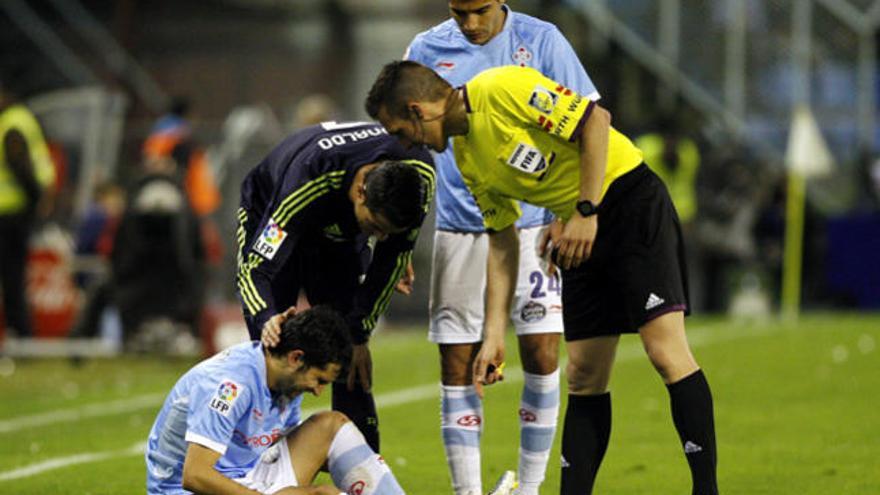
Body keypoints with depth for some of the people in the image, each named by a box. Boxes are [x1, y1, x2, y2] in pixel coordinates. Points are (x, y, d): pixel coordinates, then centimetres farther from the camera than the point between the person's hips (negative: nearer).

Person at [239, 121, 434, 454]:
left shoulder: (420, 174, -31)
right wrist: (266, 321, -60)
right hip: (268, 224, -4)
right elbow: (255, 268, -40)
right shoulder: (306, 187, -44)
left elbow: (393, 255, -15)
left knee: (352, 353, -7)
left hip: (340, 233, 4)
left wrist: (360, 333, -14)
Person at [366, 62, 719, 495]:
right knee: (583, 377, 7)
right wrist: (494, 335, 10)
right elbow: (501, 245, 15)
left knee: (666, 350, -16)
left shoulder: (501, 88, -15)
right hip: (580, 228, 9)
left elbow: (595, 119, -18)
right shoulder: (467, 158, 10)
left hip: (632, 202, -9)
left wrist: (586, 212, -19)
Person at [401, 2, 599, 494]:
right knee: (457, 367, -1)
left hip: (531, 225, -2)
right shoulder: (428, 49, 4)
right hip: (459, 227, 2)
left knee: (542, 357, -8)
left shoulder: (542, 41, -2)